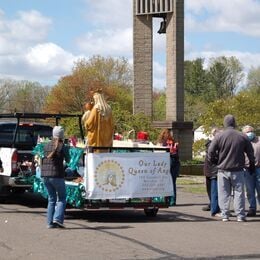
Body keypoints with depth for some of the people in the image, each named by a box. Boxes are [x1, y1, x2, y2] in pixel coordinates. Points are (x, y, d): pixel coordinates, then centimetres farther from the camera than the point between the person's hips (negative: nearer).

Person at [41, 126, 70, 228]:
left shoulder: (46, 146, 8)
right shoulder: (62, 146, -7)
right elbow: (68, 160, 2)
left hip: (45, 175, 5)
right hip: (57, 175, -5)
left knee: (51, 199, 14)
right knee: (61, 198, 7)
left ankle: (50, 222, 8)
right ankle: (57, 219, -9)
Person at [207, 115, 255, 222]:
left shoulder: (219, 136, -6)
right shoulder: (242, 137, 0)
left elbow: (210, 152, -7)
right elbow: (250, 152, 7)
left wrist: (214, 161, 12)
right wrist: (252, 165, 21)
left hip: (223, 170, -1)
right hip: (238, 170, 1)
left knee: (224, 193, 6)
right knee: (239, 193, 6)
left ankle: (225, 215, 5)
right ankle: (240, 216, 5)